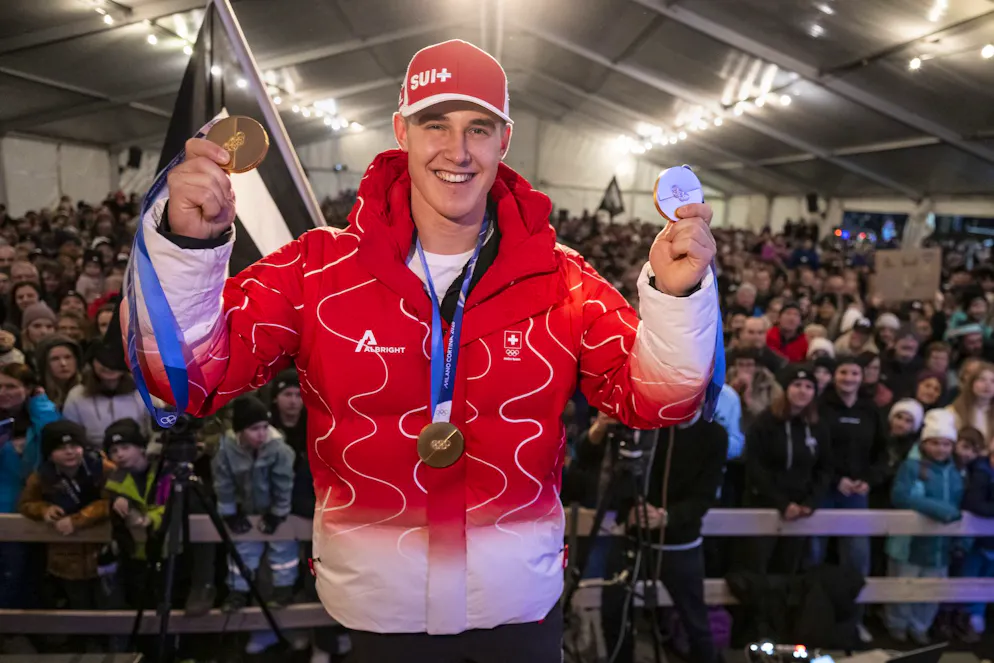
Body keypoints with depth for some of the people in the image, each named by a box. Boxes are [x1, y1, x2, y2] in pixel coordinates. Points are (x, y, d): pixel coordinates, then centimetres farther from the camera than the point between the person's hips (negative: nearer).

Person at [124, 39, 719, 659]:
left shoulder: (561, 279, -9)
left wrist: (676, 296, -28)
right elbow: (197, 379, -14)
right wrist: (187, 246, -30)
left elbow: (652, 399, -10)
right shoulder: (320, 268, -11)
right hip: (374, 600, 0)